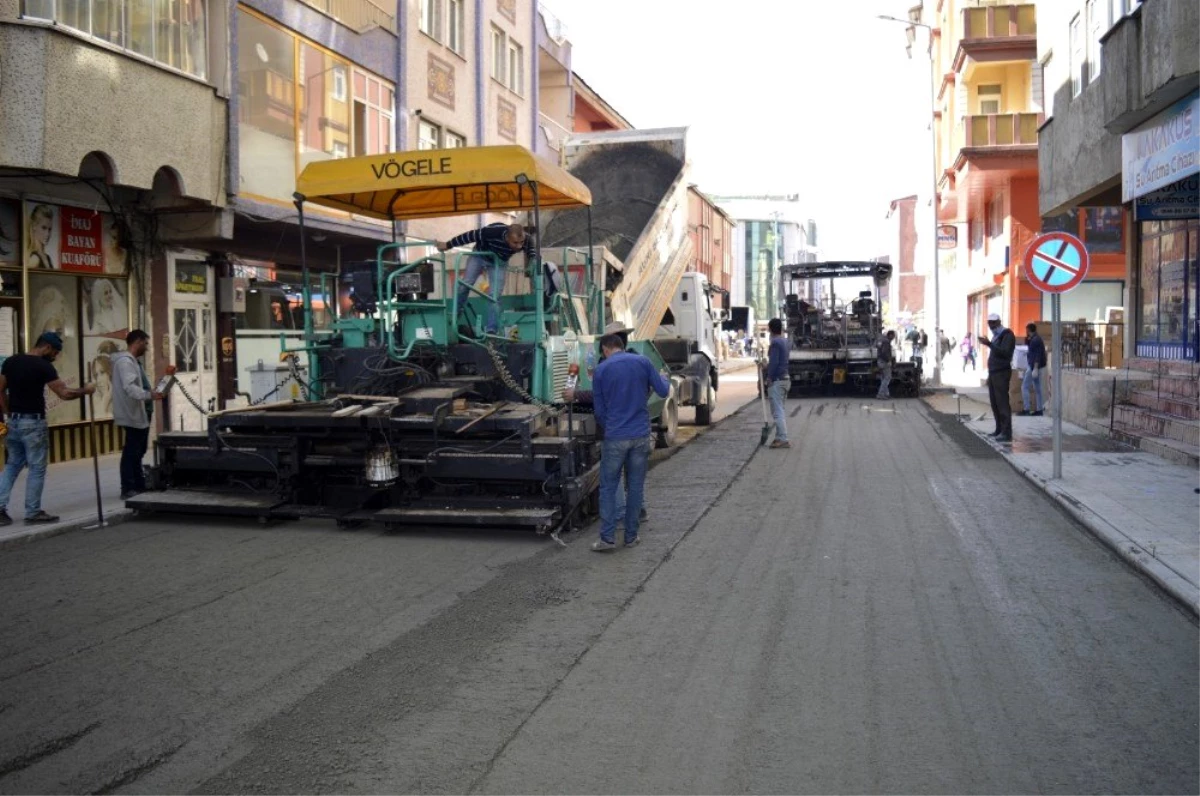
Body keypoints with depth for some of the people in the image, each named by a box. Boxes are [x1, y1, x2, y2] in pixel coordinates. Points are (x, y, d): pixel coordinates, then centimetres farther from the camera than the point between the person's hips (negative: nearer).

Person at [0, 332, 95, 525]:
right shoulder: (43, 366, -13)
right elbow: (64, 393, -16)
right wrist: (85, 390, 0)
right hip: (33, 422, -7)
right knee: (37, 468, 2)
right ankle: (33, 513, 7)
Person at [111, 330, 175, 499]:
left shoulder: (132, 361, 17)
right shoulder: (125, 361, -16)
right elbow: (129, 387, -28)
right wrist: (149, 395, -41)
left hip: (139, 413, 11)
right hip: (133, 414, -11)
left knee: (137, 451, 17)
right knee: (131, 452, -7)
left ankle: (139, 486, 26)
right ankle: (128, 489, -2)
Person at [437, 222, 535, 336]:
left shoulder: (527, 240, -33)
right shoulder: (494, 231, -41)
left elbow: (532, 256, -10)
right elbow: (469, 236, -26)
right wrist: (448, 245, -15)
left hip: (499, 262, 1)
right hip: (480, 255, -1)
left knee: (495, 296, -10)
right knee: (464, 284, -5)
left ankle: (491, 331, -6)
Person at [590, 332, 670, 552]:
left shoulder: (601, 370, -1)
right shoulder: (642, 362, 1)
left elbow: (599, 410, 3)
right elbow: (663, 392, 4)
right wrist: (663, 379, 26)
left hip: (615, 437, -2)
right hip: (641, 435, 2)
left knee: (608, 488, 6)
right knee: (635, 487, 9)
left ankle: (607, 538, 2)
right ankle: (631, 537, 15)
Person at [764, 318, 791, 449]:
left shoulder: (775, 342, -15)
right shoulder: (787, 342, 12)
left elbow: (773, 362, -21)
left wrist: (769, 378, -15)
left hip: (777, 380, -10)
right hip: (786, 378, 10)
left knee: (777, 411, -8)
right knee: (780, 410, 17)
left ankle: (783, 440, -10)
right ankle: (779, 437, 21)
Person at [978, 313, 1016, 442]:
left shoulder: (1007, 335, -9)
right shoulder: (996, 336, 20)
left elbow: (1005, 352, -22)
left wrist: (989, 344, -30)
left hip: (1001, 373, -9)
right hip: (993, 373, 9)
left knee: (1002, 403, -11)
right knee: (995, 403, 10)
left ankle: (1006, 433, -11)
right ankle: (999, 430, 17)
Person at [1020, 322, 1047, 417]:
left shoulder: (1035, 340, -16)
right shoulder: (1036, 339, 15)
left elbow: (1037, 355, -23)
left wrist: (1035, 369, -27)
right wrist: (1027, 338, 14)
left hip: (1035, 366, -10)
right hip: (1039, 367, 10)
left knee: (1024, 387, -6)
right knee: (1037, 388, 10)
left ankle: (1026, 409, -8)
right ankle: (1039, 409, 11)